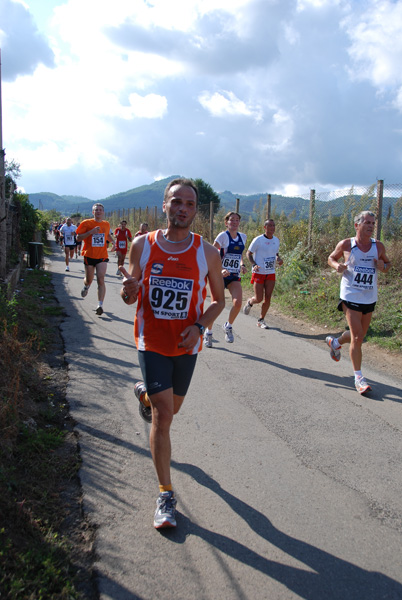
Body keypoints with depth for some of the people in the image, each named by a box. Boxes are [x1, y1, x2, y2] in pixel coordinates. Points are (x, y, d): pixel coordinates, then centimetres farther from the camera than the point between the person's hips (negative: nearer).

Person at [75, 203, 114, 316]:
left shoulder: (106, 224, 9)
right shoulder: (86, 223, -3)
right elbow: (78, 238, -6)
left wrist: (112, 241, 10)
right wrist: (91, 232, -18)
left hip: (102, 256, 1)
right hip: (89, 256, -1)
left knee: (101, 280, -13)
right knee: (89, 280, 12)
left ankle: (100, 305, -14)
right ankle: (86, 286, 50)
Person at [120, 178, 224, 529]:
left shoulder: (207, 253, -6)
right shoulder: (142, 245, -6)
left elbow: (219, 300, 4)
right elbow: (130, 298, 3)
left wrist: (199, 327, -14)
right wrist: (129, 289, -21)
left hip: (186, 345, 2)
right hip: (151, 342, -2)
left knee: (171, 408, 21)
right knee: (163, 415, -7)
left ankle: (144, 393, 58)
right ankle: (166, 494, 9)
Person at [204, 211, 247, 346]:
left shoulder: (243, 237, 8)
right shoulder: (223, 236, -9)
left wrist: (242, 265, 6)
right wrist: (220, 270, -25)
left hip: (234, 276, 4)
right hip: (220, 275, -4)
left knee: (238, 302, -17)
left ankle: (228, 326, 9)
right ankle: (208, 333, 21)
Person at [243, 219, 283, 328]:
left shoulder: (276, 240, 9)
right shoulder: (258, 240, -8)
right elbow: (248, 253, -2)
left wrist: (279, 259, 0)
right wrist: (254, 264, -18)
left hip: (271, 273, 5)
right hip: (258, 273, -5)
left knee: (267, 298, 0)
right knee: (259, 299, -6)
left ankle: (261, 320, 16)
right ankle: (249, 302, 31)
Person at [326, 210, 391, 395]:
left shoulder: (378, 246, 3)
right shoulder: (346, 244, -4)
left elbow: (387, 263, 16)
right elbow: (331, 257, 10)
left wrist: (383, 267, -8)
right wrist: (337, 265, -12)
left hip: (369, 298, 5)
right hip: (350, 297, -4)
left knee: (360, 335, 16)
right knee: (357, 337, -10)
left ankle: (335, 342, 47)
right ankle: (358, 377, 2)